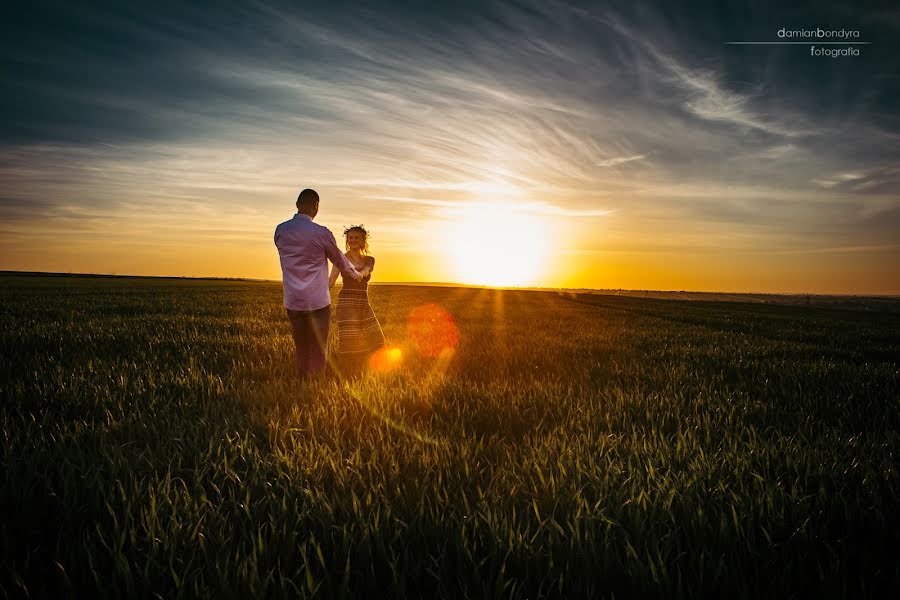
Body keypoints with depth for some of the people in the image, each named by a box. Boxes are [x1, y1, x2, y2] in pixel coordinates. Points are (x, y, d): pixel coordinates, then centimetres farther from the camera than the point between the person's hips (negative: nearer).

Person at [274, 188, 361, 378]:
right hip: (318, 302, -4)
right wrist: (356, 275, 24)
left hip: (292, 302, 4)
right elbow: (340, 261, 3)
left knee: (300, 349, 16)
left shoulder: (280, 231, 1)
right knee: (318, 351, 7)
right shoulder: (321, 233, -11)